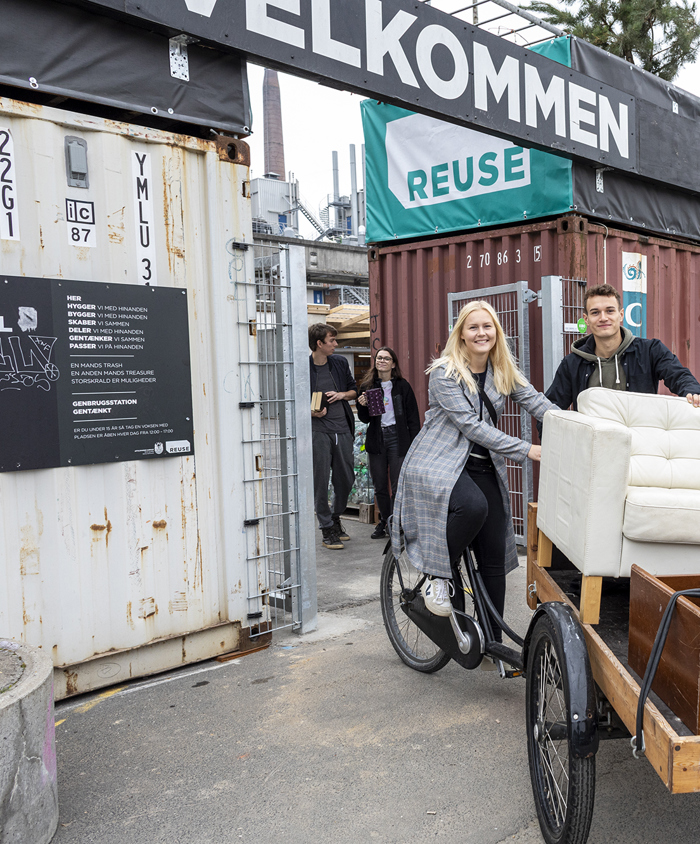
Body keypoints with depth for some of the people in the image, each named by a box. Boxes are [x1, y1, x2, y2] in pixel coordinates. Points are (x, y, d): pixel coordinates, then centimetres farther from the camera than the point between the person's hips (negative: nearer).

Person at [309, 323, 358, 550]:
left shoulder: (340, 363, 10)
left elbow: (354, 389, 20)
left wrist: (342, 395, -2)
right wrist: (311, 412, -16)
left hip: (342, 428, 5)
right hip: (318, 430, -5)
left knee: (346, 479, 9)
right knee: (321, 480, -2)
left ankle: (336, 518, 31)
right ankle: (327, 529, 9)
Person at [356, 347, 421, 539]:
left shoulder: (402, 386, 1)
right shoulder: (367, 386, 7)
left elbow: (413, 417, 2)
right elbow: (364, 418, 11)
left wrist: (414, 444, -4)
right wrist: (363, 406, -10)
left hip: (397, 437, -3)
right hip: (376, 439, 3)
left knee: (398, 486, -5)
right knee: (379, 486, 8)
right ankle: (384, 521, 23)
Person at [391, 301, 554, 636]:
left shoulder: (504, 371, 9)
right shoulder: (445, 373, -10)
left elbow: (537, 402, 1)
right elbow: (470, 425, -18)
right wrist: (525, 449, -23)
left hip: (483, 467, 6)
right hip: (439, 465, -6)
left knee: (494, 558, 1)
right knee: (474, 506, -37)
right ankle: (437, 577, -12)